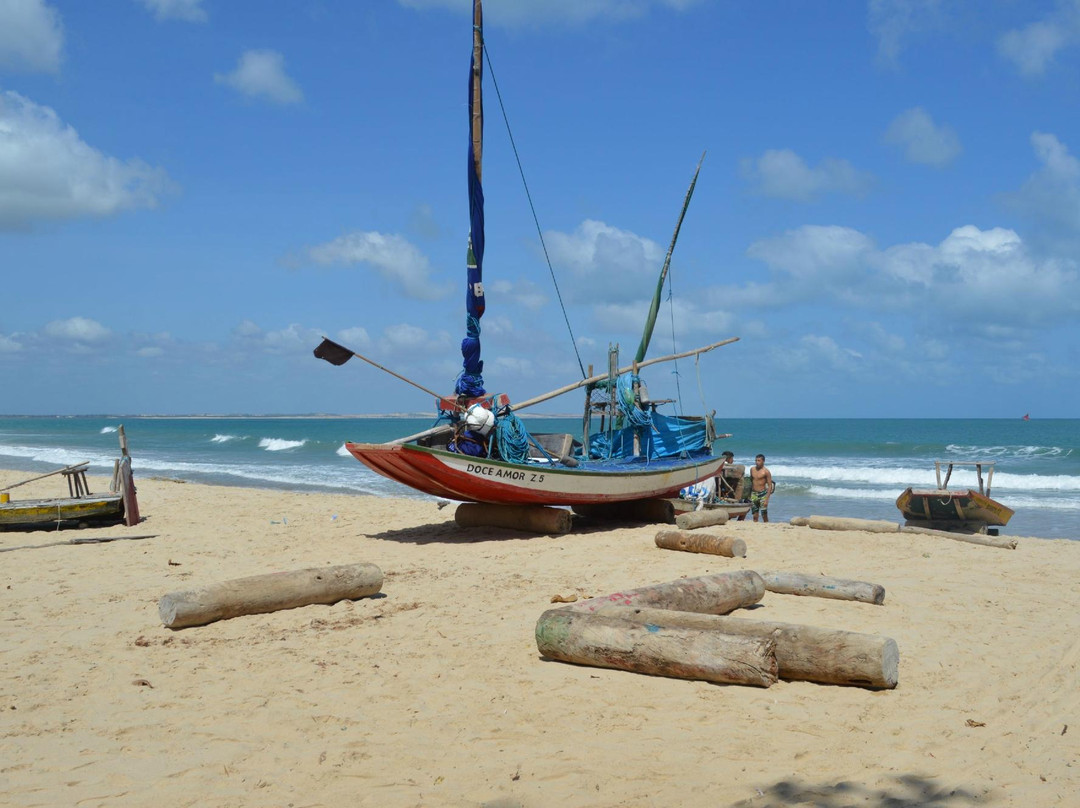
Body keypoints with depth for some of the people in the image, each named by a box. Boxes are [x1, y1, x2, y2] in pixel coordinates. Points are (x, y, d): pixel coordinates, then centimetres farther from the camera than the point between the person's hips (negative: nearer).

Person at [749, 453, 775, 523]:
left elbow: (770, 486, -9)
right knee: (755, 516, 4)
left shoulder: (766, 472, -7)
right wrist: (749, 494, 17)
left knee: (764, 516, -4)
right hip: (753, 494, 4)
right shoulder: (752, 469, 9)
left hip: (762, 494, -4)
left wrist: (767, 499, -16)